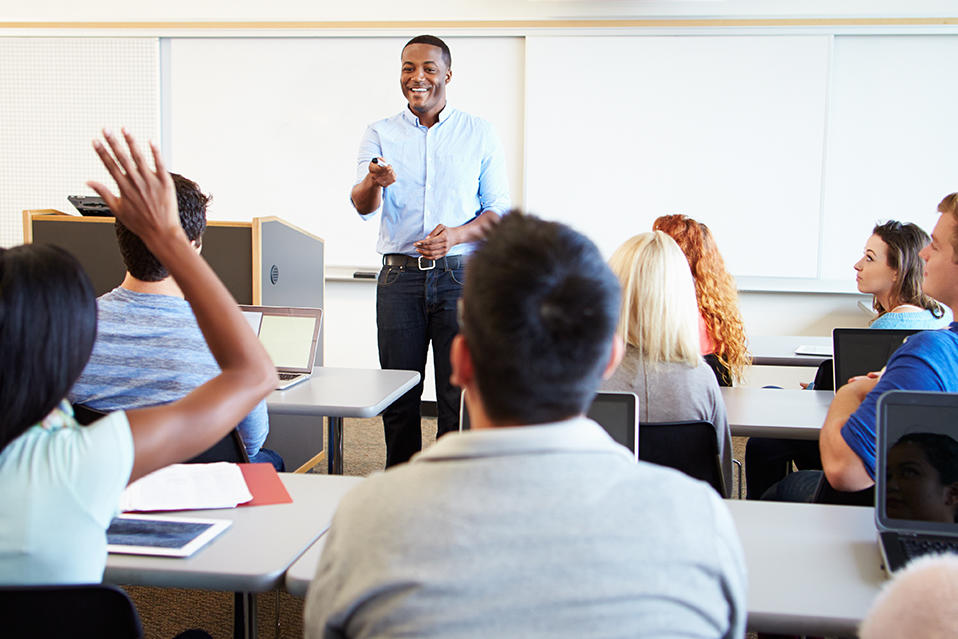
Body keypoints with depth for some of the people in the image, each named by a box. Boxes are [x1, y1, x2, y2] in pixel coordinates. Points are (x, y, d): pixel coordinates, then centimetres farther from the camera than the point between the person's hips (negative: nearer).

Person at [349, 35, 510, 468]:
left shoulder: (479, 133, 8)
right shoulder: (380, 134, 9)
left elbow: (500, 209, 7)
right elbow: (362, 206, -5)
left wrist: (457, 234, -12)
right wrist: (373, 181, -29)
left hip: (460, 274, -1)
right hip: (400, 276, 1)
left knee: (460, 394, -1)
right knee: (399, 394, 5)